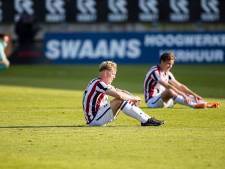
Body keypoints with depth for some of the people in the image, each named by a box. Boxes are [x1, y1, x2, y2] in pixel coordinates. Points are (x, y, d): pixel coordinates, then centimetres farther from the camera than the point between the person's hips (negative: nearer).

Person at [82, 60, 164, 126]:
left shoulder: (103, 84, 15)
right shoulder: (98, 84, -17)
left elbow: (119, 91, 13)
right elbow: (118, 95, -25)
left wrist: (133, 98, -4)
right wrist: (133, 98, -10)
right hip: (94, 120, -10)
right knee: (121, 100, -20)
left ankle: (147, 118, 0)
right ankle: (145, 121, -20)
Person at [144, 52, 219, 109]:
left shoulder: (167, 73, 13)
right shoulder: (155, 72, -17)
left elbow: (180, 86, 10)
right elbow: (168, 86, -31)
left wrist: (194, 95, -1)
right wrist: (182, 94, -39)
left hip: (164, 100, 9)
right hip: (152, 101, -9)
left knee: (187, 96, 1)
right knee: (169, 91, -36)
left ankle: (206, 104, -19)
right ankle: (193, 105, -48)